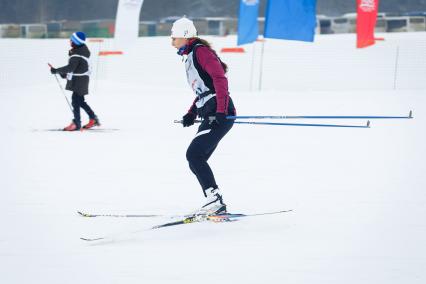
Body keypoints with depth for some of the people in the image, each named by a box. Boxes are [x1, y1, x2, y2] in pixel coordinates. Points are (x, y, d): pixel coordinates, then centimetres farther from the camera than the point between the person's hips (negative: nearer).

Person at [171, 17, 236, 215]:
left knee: (194, 155, -17)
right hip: (210, 117, 10)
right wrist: (191, 114, 17)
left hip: (219, 115, -10)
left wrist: (221, 111, -26)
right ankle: (216, 205, 7)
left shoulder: (200, 51, -8)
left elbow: (219, 79, -19)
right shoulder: (190, 57, 23)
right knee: (195, 162, 7)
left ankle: (214, 199, -19)